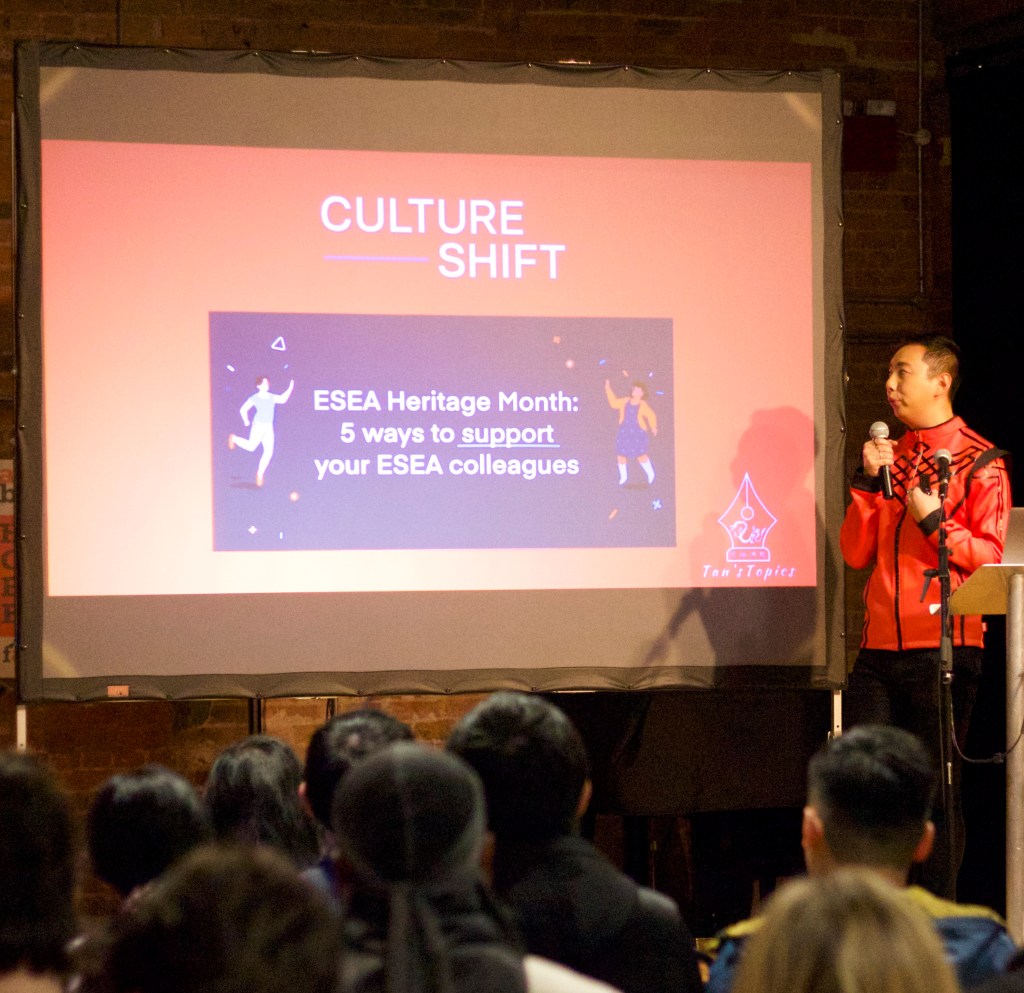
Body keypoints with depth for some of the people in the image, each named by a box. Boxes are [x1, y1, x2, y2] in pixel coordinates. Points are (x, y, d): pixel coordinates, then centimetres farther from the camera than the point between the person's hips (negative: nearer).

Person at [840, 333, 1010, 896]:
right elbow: (855, 553, 10)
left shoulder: (980, 463, 0)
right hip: (879, 650, 5)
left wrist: (934, 521, -15)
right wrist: (867, 483, -1)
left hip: (943, 652, -5)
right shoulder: (889, 458, 17)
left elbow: (992, 557, -5)